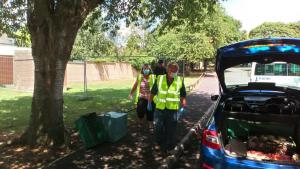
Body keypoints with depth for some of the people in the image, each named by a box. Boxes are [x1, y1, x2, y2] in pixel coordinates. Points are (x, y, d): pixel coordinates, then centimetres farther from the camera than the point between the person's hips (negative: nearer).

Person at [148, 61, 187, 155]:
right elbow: (153, 92, 10)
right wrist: (149, 102, 11)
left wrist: (183, 105, -5)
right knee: (158, 129, 6)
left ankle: (169, 149, 27)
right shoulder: (159, 79, -1)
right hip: (160, 109, 1)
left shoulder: (180, 81, -1)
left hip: (172, 110, 0)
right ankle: (161, 144, 34)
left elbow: (183, 95, 6)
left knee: (171, 131, 8)